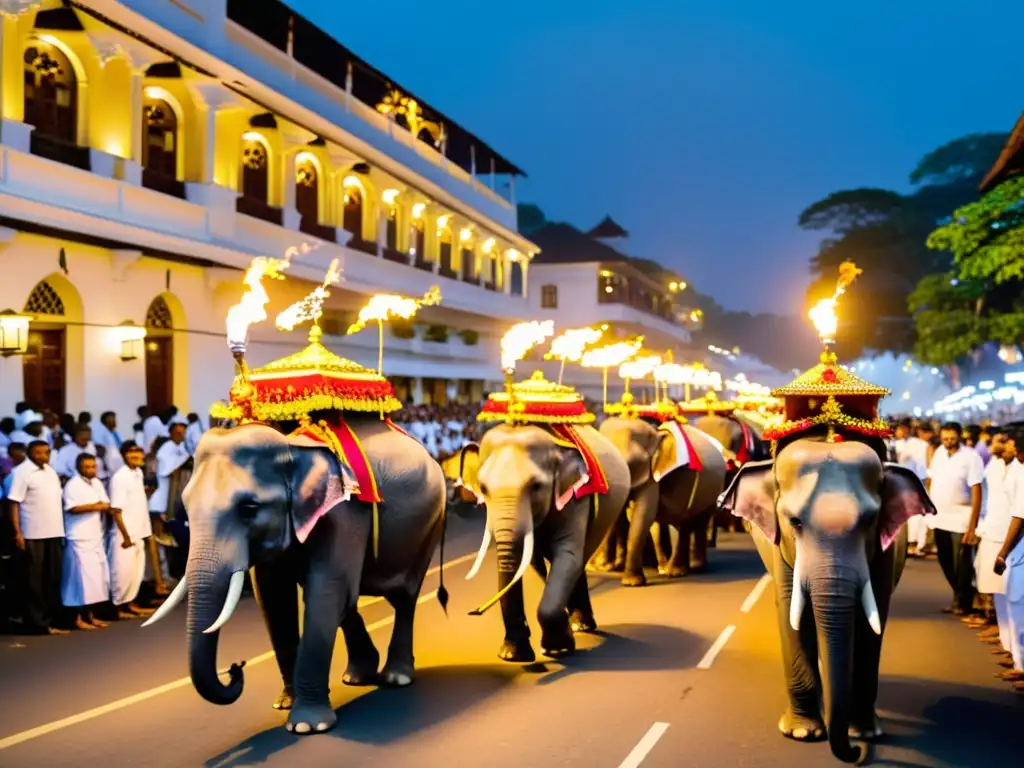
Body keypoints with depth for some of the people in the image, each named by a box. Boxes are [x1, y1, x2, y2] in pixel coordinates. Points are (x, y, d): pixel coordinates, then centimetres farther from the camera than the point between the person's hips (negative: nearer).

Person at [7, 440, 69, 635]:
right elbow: (14, 503, -12)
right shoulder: (22, 472, -8)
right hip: (34, 534, -7)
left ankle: (50, 619, 19)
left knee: (53, 578, 10)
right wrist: (17, 532, -18)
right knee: (35, 579, 1)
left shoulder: (50, 471, 13)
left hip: (54, 532, 7)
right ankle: (37, 622, 6)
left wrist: (62, 529, 13)